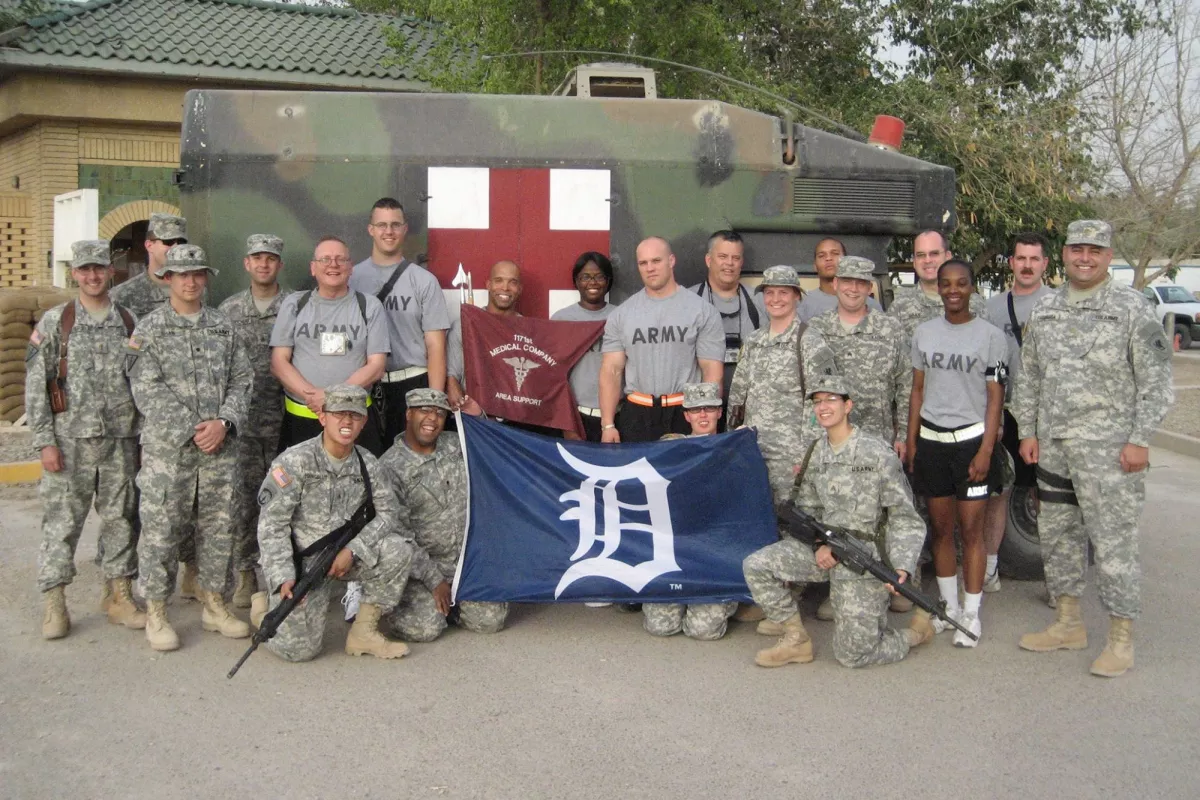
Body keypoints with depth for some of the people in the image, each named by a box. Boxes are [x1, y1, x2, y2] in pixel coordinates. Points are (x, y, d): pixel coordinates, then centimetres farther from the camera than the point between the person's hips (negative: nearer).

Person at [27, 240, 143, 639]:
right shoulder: (54, 322, 0)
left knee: (120, 519, 8)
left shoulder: (129, 323, 7)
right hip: (70, 440, -2)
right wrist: (45, 441, -8)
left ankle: (119, 597, 19)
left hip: (121, 441, 2)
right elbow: (36, 386, -2)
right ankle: (54, 605, 10)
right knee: (61, 521, 1)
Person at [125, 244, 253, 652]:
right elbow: (147, 391, -7)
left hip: (220, 448, 3)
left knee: (218, 527, 9)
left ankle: (214, 605, 22)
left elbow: (242, 381, 7)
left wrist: (224, 423, -9)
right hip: (166, 448, -3)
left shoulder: (223, 327, 11)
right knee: (160, 530, 1)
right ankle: (155, 613, 12)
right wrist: (191, 430, -13)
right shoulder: (149, 328, 1)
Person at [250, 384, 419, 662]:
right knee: (300, 649, -14)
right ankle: (267, 606, 20)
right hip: (299, 561, -5)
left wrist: (353, 549, -16)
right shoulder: (296, 461, -14)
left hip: (343, 557, 5)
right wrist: (283, 577, -26)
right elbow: (271, 523, -16)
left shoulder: (366, 463, 1)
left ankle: (364, 632, -5)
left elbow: (388, 512, 0)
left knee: (399, 551, -20)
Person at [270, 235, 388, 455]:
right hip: (299, 418, 1)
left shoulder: (370, 306, 4)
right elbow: (279, 362, 2)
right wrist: (311, 395, -15)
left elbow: (376, 366, -1)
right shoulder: (294, 304, 7)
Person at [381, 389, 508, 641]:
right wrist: (434, 581, -14)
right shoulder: (390, 467, -11)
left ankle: (446, 602, 18)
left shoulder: (456, 445, 5)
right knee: (425, 628, -21)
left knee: (490, 620, -11)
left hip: (468, 561, 5)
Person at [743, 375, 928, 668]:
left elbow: (905, 518, -10)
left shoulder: (878, 452, -10)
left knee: (852, 654, -4)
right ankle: (796, 640, 3)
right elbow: (806, 509, 11)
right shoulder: (816, 454, 7)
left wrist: (901, 567, -23)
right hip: (823, 549, 6)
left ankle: (916, 632, 25)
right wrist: (820, 544, -10)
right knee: (755, 565, -13)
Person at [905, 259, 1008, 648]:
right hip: (931, 440, 4)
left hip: (971, 439, -3)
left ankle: (971, 613, 8)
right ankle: (949, 606, 21)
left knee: (970, 530, -1)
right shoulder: (924, 332, 10)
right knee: (941, 528, 9)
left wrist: (986, 450, -10)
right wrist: (911, 441, 9)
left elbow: (995, 397, -3)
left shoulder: (990, 335, -2)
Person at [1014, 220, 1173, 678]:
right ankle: (1069, 625, 28)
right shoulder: (1045, 310, 11)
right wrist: (1028, 431, 9)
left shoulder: (1132, 308, -5)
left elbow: (1155, 381, -7)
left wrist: (1139, 439, -12)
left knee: (1114, 541, -4)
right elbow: (1028, 377, 15)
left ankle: (1121, 640, 8)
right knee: (1056, 535, 13)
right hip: (1053, 446, 6)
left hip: (1109, 448, -6)